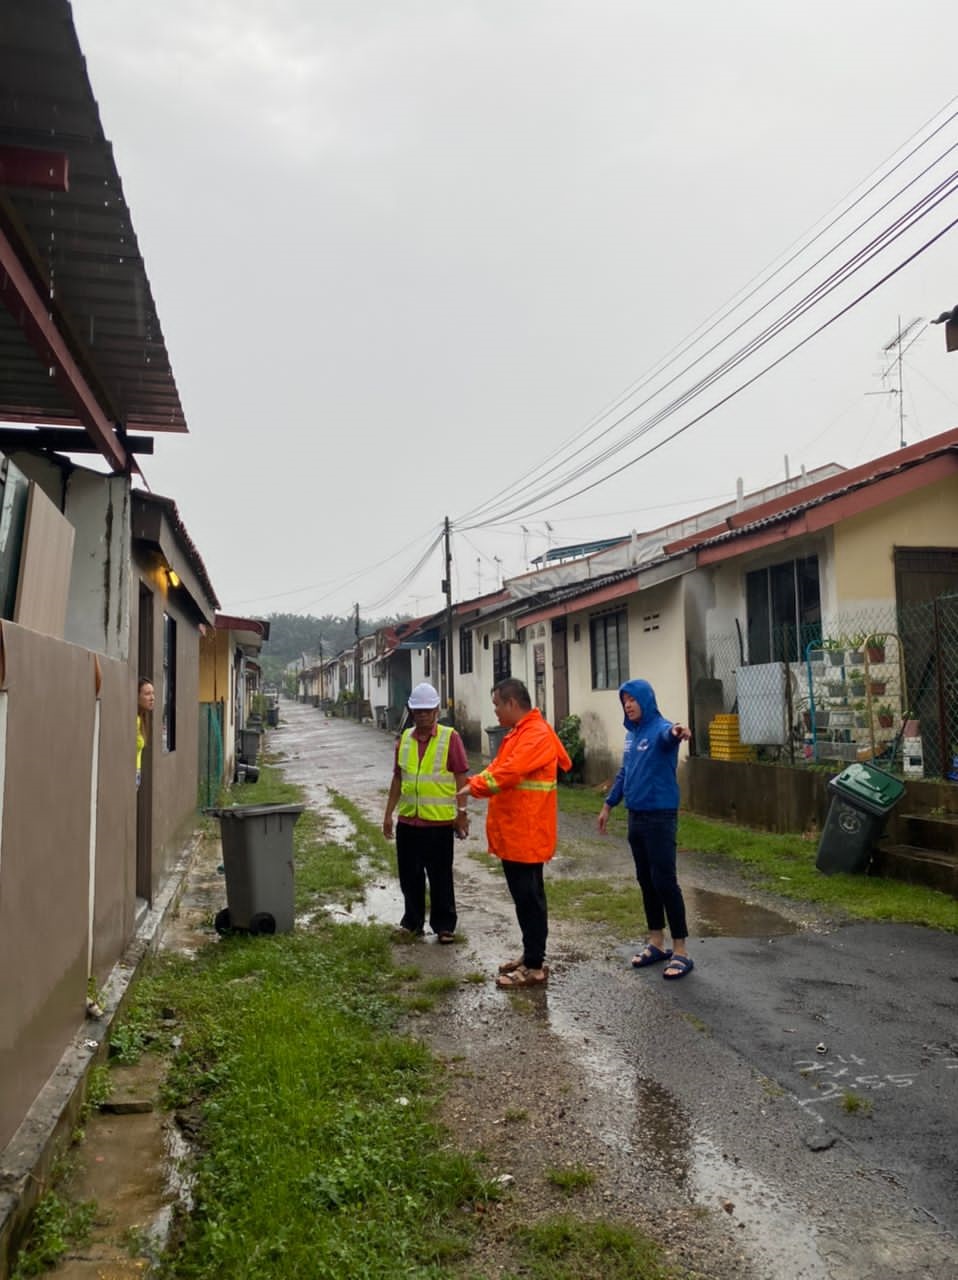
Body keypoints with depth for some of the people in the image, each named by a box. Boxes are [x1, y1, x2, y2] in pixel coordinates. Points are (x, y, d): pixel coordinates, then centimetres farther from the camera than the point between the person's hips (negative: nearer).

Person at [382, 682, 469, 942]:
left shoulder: (450, 737, -7)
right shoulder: (404, 738, 7)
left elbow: (461, 778, -7)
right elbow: (398, 778, 13)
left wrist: (461, 814, -10)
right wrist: (388, 813, 12)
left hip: (439, 821, -4)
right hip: (407, 821, 4)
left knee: (440, 877, 6)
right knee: (409, 876, 13)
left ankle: (444, 926, 18)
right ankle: (412, 921, 29)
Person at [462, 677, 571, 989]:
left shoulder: (537, 735, -19)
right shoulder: (520, 733, 15)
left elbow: (509, 772, -26)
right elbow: (498, 766, 19)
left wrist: (474, 787, -14)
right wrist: (474, 783, 3)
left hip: (526, 834, -10)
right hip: (514, 832, 10)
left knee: (529, 899, -2)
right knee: (525, 897, 17)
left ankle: (535, 967, 6)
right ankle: (530, 955, 27)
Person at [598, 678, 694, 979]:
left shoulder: (660, 728, -14)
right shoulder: (631, 734, 11)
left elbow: (667, 735, -40)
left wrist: (676, 734, -63)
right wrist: (609, 804, 22)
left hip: (661, 817, -8)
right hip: (636, 816, 8)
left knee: (664, 881, -6)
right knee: (645, 881, 13)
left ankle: (681, 951, 4)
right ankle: (656, 943, 25)